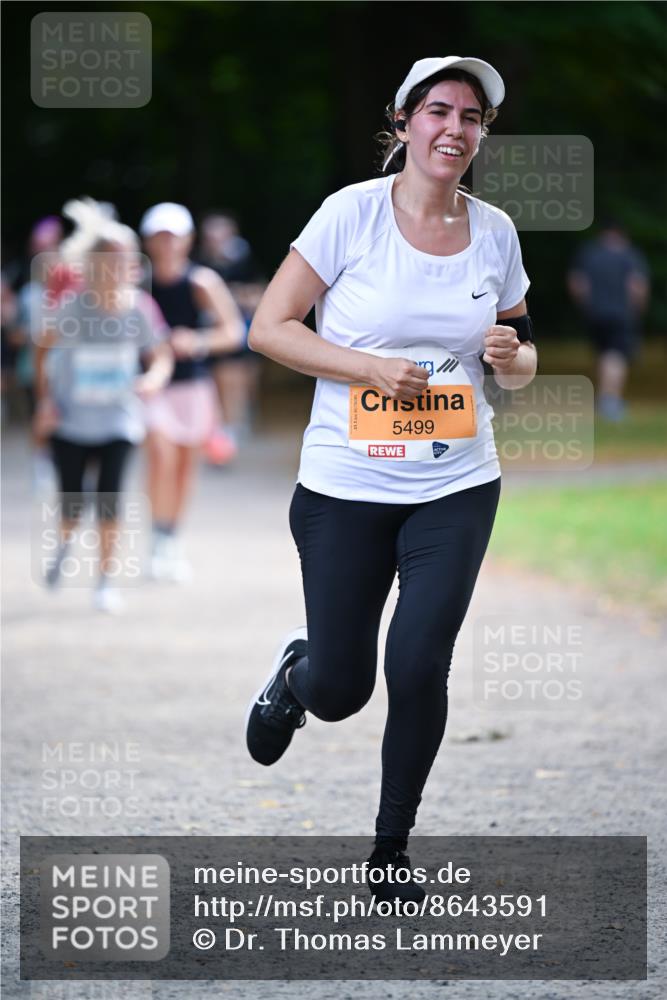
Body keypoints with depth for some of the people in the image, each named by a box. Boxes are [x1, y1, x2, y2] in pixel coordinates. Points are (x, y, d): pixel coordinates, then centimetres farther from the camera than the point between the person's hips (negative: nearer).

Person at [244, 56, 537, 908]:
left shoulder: (494, 231, 3)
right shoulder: (354, 212, -8)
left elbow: (521, 364, 15)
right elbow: (268, 328, -7)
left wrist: (511, 356, -9)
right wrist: (370, 368, -18)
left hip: (455, 490, 2)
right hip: (346, 486, -2)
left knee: (419, 671, -9)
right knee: (339, 692, 4)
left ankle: (393, 850, 12)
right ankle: (295, 670, 43)